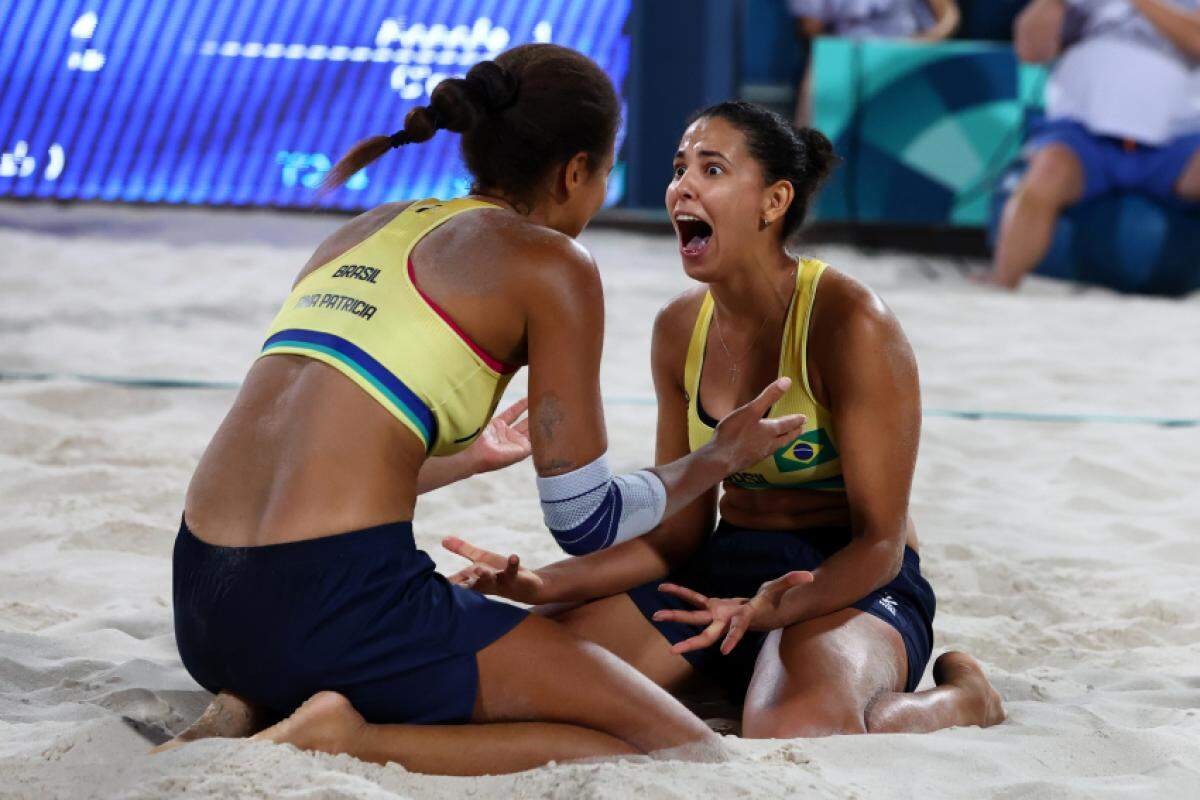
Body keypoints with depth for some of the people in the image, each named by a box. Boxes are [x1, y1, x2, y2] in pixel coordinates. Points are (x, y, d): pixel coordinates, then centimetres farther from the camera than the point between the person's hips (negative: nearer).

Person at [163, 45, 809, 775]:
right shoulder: (550, 263, 1)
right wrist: (721, 458, 21)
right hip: (337, 602, -8)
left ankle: (247, 715, 9)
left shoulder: (361, 234, 22)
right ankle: (350, 742, -14)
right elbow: (587, 523, 2)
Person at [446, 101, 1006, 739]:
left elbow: (880, 542, -16)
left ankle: (962, 695, -4)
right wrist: (539, 586, -6)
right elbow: (677, 534, 9)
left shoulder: (849, 323, -16)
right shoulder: (680, 328, 5)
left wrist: (772, 610, -36)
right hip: (726, 567, 6)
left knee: (797, 733, -40)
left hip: (852, 584, -6)